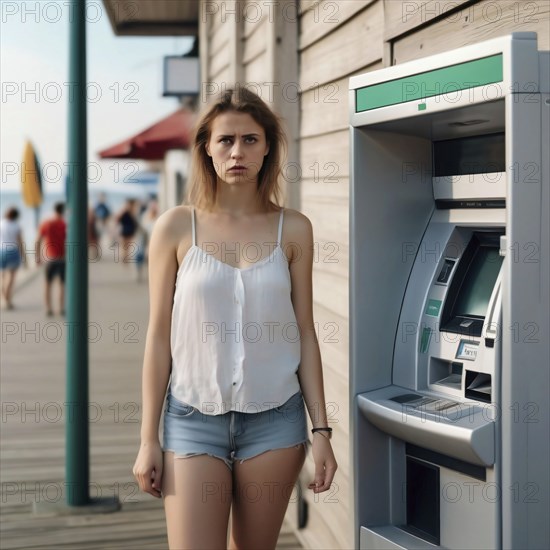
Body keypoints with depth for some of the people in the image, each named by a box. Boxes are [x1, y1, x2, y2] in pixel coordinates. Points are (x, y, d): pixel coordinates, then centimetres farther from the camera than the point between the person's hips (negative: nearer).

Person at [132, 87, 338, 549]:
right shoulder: (177, 226, -1)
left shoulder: (292, 229, 2)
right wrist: (149, 439, 0)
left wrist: (320, 430, 2)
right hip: (194, 419, -1)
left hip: (275, 420, 1)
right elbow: (159, 336, 1)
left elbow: (305, 332, 5)